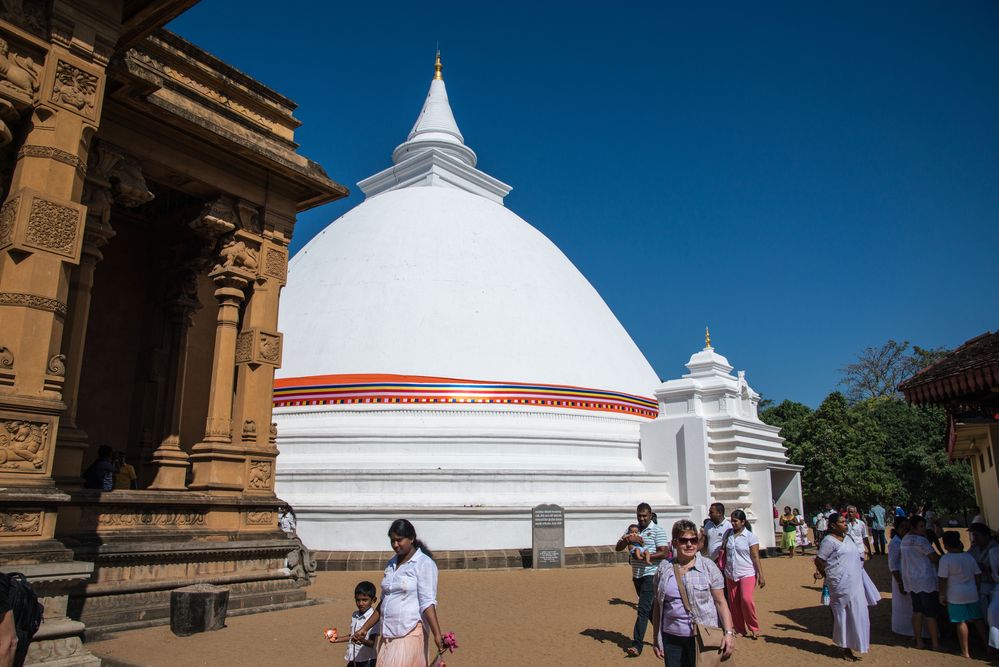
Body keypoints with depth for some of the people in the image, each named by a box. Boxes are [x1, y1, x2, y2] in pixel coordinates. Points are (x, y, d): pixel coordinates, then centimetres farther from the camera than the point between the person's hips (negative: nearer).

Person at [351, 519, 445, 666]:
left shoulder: (424, 563, -7)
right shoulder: (391, 564, 14)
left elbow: (427, 603, -13)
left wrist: (437, 634, -23)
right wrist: (364, 629, 22)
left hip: (410, 634, -7)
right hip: (388, 635, 7)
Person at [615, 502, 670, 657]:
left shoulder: (658, 531, -6)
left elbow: (664, 553, -13)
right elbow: (617, 548, 6)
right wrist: (628, 540, -14)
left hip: (650, 574, -7)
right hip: (637, 575, 7)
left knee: (643, 609, -11)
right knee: (650, 608, 17)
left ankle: (637, 645, -11)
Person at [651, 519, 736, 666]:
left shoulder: (708, 567, -2)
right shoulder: (664, 567, 4)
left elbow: (720, 602, -2)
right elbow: (657, 605, 8)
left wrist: (729, 633, -12)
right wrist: (656, 639, 8)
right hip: (671, 638, 2)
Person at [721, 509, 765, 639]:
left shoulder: (750, 536, -6)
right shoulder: (728, 534, 5)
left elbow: (756, 557, -7)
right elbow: (724, 553, 9)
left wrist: (761, 575, -10)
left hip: (747, 574, -4)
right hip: (730, 575, 5)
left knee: (746, 599, -18)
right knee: (734, 603, 7)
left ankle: (754, 628, 0)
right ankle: (740, 630, 20)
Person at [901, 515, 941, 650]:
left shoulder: (904, 540, 10)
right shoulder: (920, 540, -16)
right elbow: (934, 558, -14)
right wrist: (944, 558, 2)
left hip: (910, 581, 8)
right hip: (925, 580, -8)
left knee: (917, 611, 12)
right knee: (931, 613, 2)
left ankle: (918, 641, 17)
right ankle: (935, 643, 10)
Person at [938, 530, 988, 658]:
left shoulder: (945, 559, -13)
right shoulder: (969, 556, 2)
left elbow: (943, 580, -13)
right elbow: (978, 576, 8)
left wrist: (942, 595, -4)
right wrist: (976, 589, 22)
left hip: (956, 596, -5)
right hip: (972, 594, 5)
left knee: (961, 622, 3)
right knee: (978, 620, 17)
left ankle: (965, 652, 9)